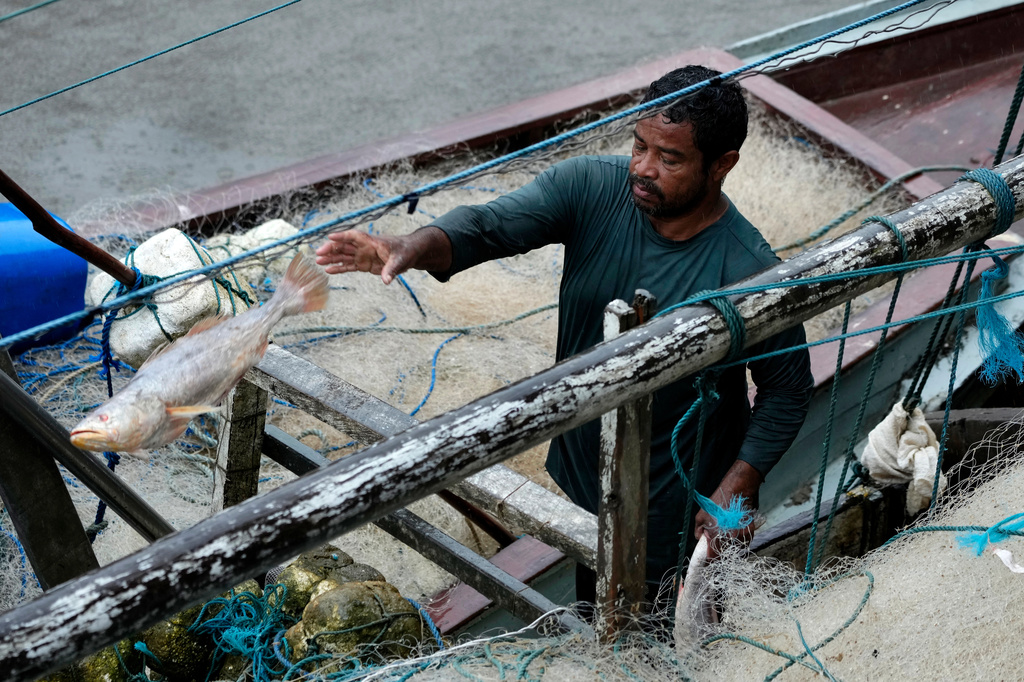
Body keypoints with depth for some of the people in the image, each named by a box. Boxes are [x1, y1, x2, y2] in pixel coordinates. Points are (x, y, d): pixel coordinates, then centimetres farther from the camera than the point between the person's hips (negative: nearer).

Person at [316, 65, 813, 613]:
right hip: (582, 461, 5)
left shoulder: (750, 274, -26)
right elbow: (490, 224, -28)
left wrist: (738, 487, -22)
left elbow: (788, 389, -13)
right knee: (593, 614, 29)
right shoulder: (590, 189, -16)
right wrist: (412, 248, -48)